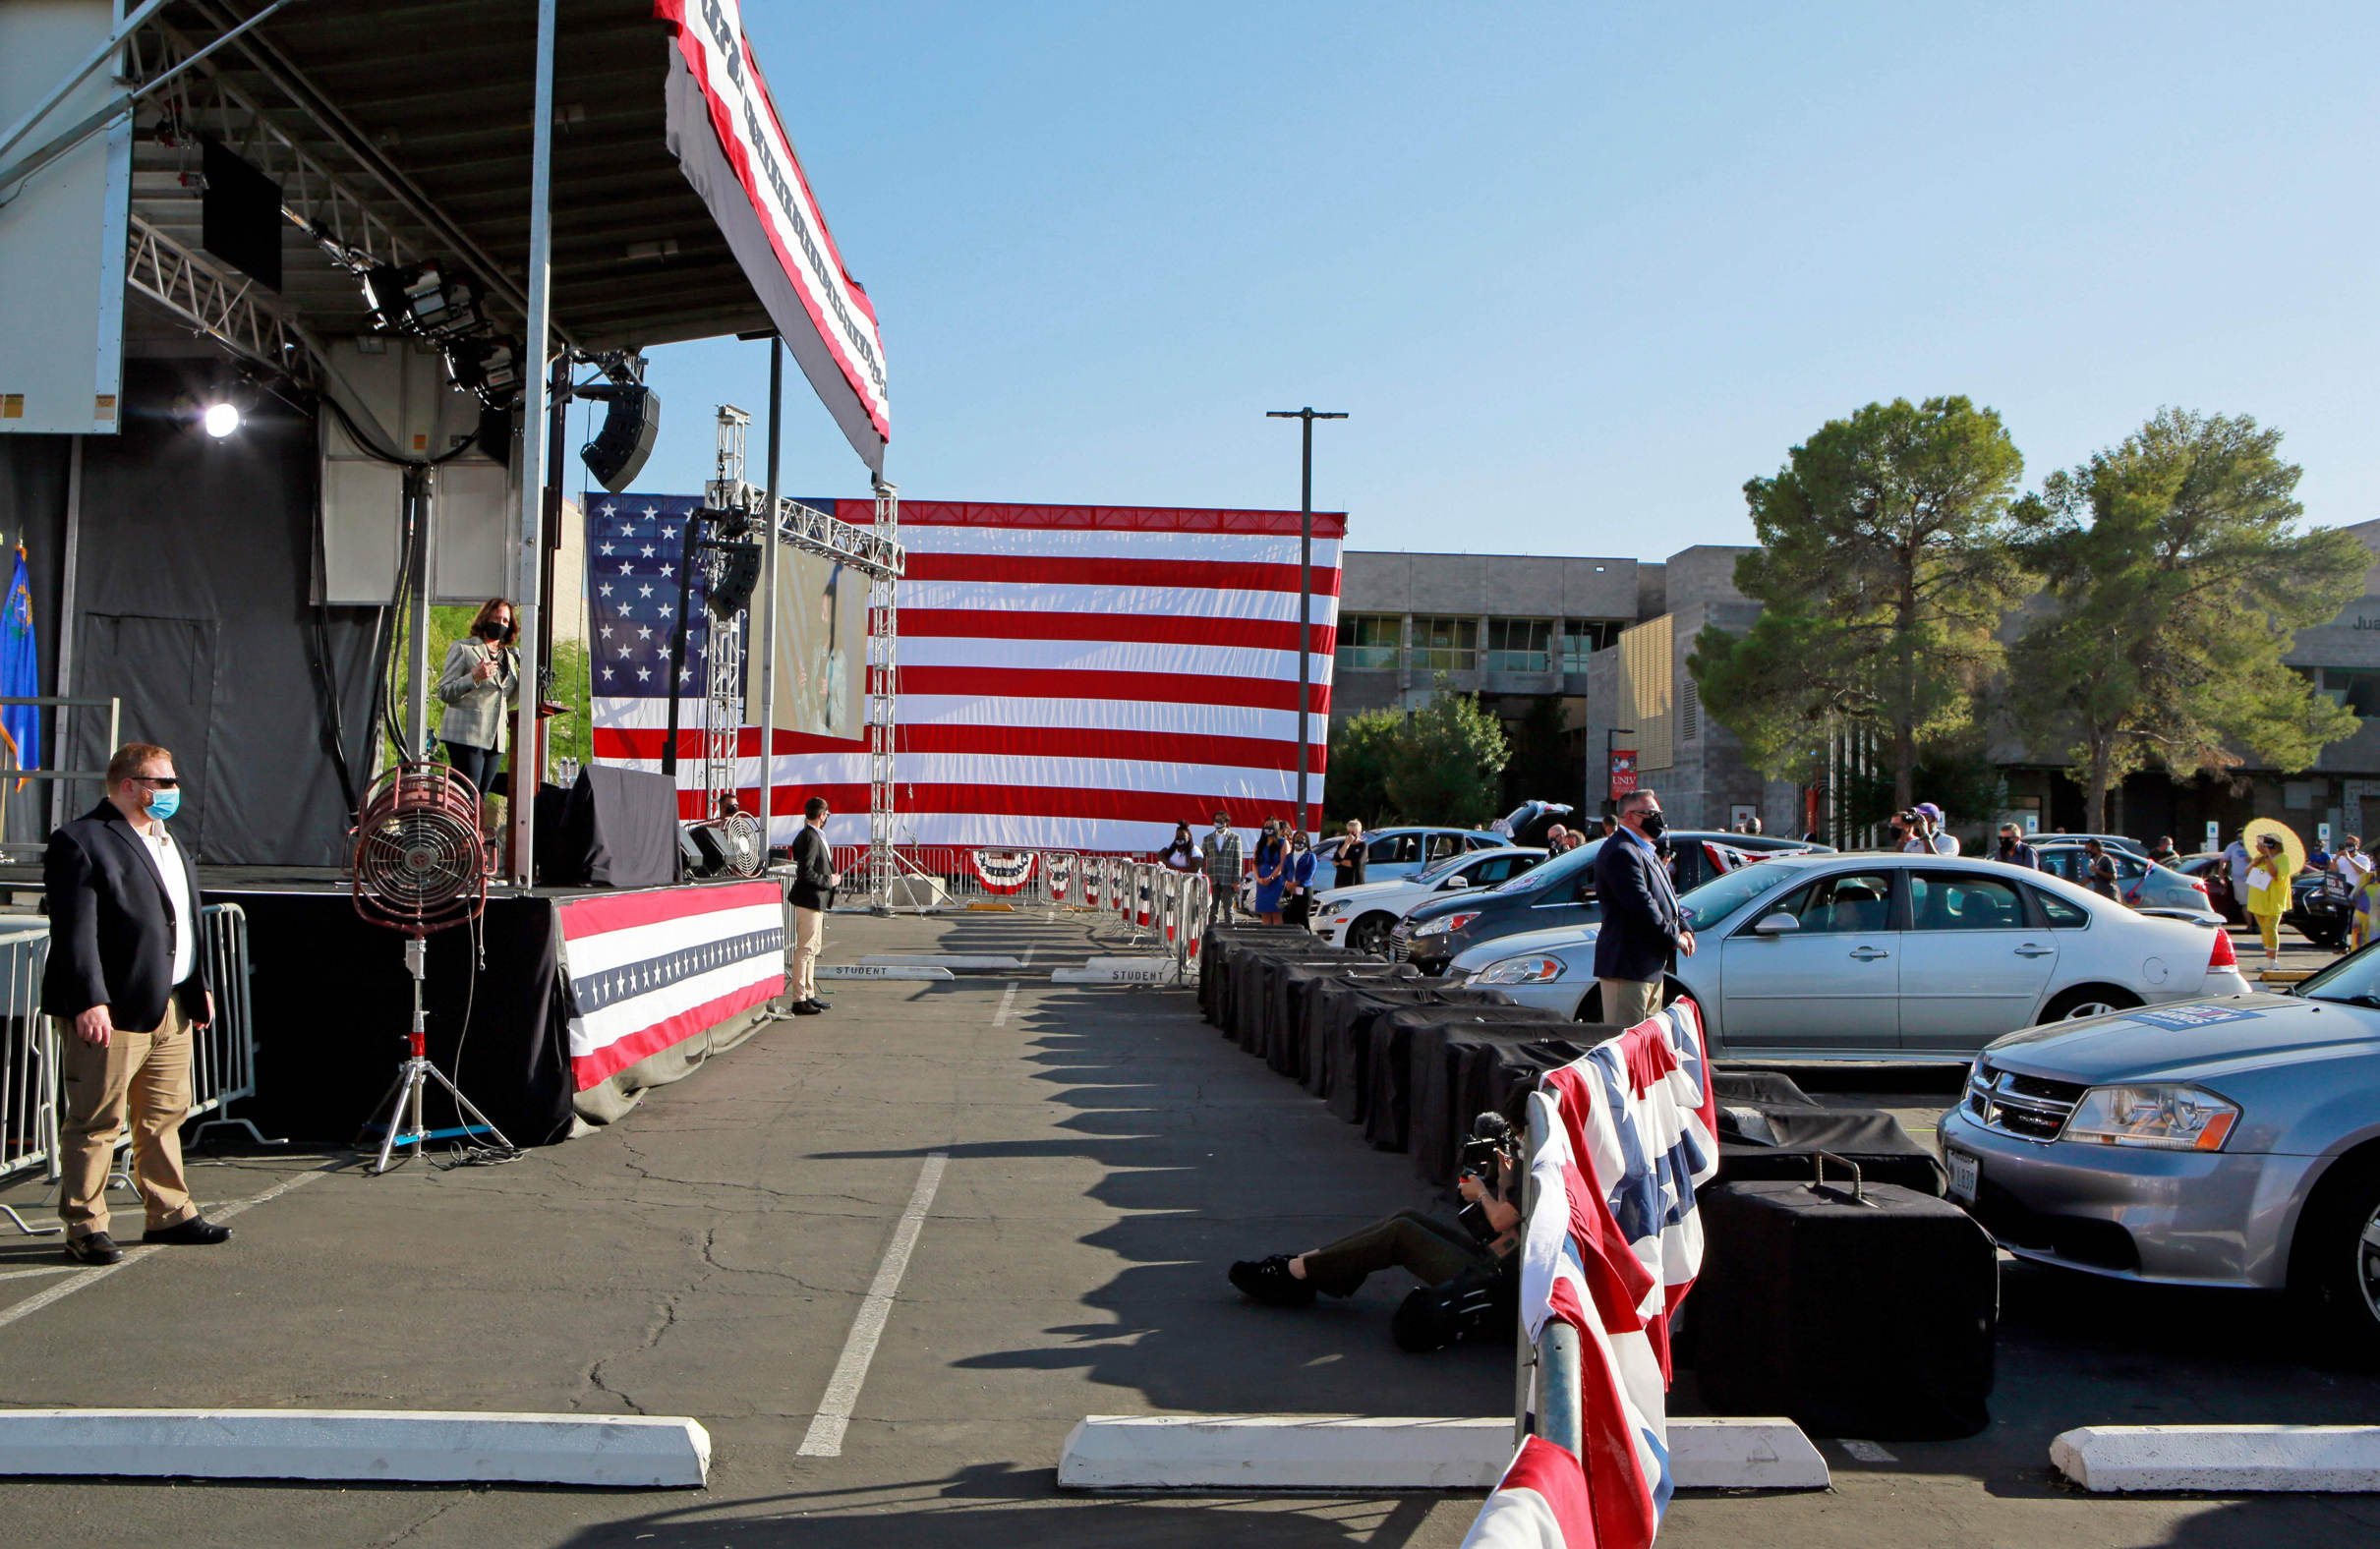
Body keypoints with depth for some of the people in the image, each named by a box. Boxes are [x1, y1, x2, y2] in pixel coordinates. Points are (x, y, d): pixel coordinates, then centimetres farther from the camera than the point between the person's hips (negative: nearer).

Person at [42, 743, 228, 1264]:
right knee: (96, 1122, -2)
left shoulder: (167, 840, 18)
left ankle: (170, 1214, 25)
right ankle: (85, 1228, 7)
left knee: (166, 1114, 15)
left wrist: (200, 987, 22)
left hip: (172, 1006, 9)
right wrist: (90, 1002, -23)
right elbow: (74, 932, -17)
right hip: (112, 1010, -9)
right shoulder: (80, 841, -11)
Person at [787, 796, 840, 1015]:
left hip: (816, 901, 11)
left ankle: (809, 995, 25)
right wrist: (829, 881, -15)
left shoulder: (816, 836, 15)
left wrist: (832, 878, 11)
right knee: (805, 948, -9)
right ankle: (799, 1000, -7)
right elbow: (806, 872, -24)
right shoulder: (810, 838, -17)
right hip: (809, 900, -11)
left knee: (813, 948, 17)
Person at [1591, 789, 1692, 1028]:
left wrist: (1683, 928, 7)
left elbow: (1667, 896, 25)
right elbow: (1641, 905, -23)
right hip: (1628, 964, -11)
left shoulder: (1648, 852, 19)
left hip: (1652, 964, 11)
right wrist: (1674, 937, -15)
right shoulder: (1620, 852, -17)